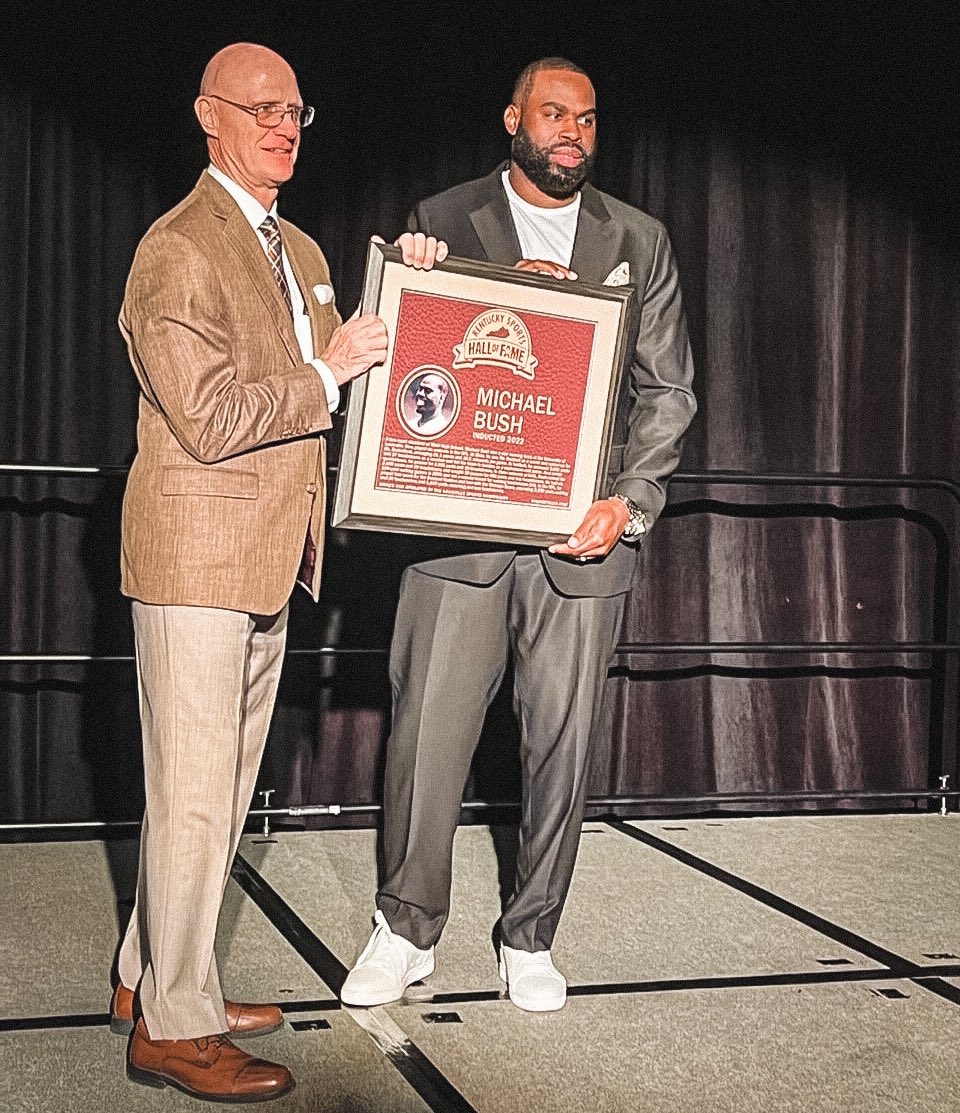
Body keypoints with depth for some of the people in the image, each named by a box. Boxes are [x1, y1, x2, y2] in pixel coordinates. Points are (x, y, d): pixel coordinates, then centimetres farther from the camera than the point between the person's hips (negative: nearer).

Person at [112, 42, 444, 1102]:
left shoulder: (299, 251, 17)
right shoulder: (177, 250, -12)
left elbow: (339, 360, 24)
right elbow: (210, 419, -20)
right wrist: (327, 376, -12)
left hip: (265, 567, 9)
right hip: (195, 559, -9)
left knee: (222, 787, 15)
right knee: (192, 794, -4)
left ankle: (148, 982, 28)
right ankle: (172, 1026, 6)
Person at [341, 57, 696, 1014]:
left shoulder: (639, 243, 12)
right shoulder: (442, 220, 8)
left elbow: (666, 389, 8)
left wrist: (631, 501, -5)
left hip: (583, 538, 2)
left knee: (561, 745, 6)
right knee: (427, 736, -2)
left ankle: (529, 941, 21)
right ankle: (406, 931, 16)